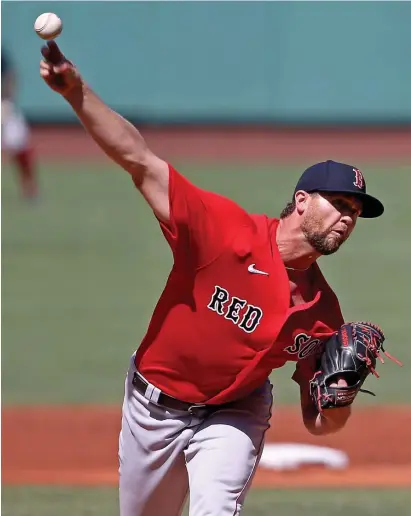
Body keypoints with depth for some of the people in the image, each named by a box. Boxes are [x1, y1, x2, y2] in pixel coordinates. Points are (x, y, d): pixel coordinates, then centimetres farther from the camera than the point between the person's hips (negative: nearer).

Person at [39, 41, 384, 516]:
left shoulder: (322, 311, -12)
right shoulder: (227, 230, -24)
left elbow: (317, 423, -3)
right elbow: (139, 161, -31)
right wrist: (76, 93, -43)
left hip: (233, 414, 1)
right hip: (154, 405, -1)